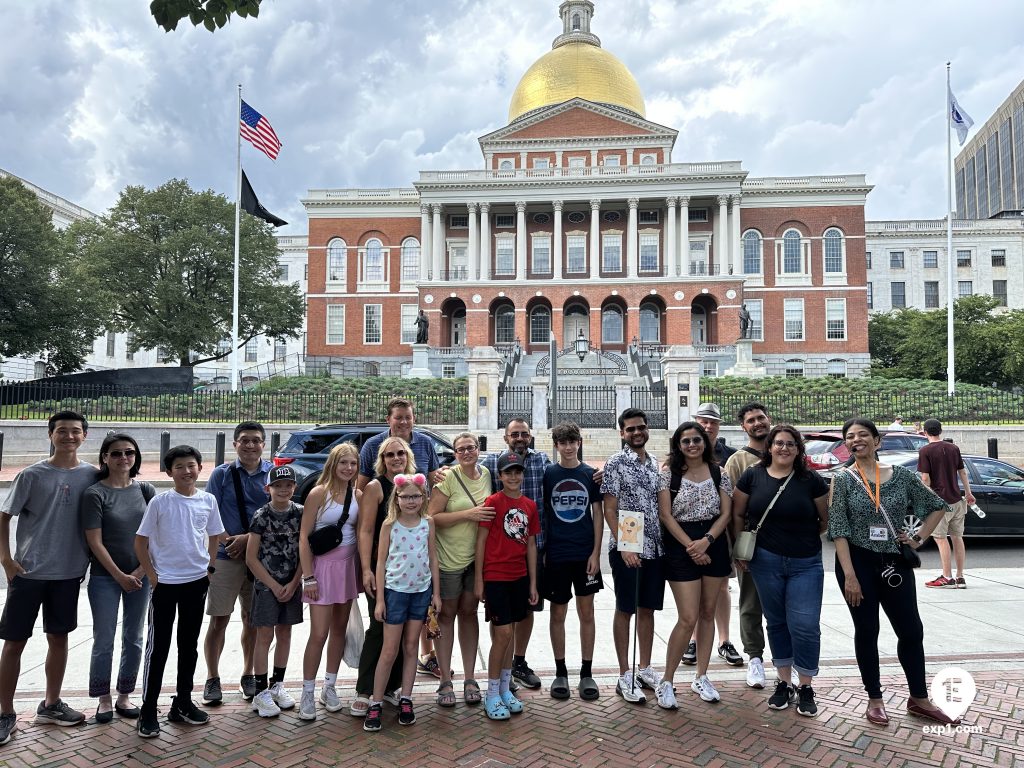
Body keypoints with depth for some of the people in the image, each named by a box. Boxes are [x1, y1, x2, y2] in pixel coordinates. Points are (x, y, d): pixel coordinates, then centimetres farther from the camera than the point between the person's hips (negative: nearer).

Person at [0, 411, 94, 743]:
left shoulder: (91, 475, 0)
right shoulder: (31, 475, -7)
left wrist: (89, 559, 5)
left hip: (69, 573, 3)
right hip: (28, 572, -2)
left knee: (59, 637, 13)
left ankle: (50, 705, 28)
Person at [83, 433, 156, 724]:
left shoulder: (146, 490, 2)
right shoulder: (95, 493, -6)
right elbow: (95, 541, -9)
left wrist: (140, 571, -7)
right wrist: (120, 576, -11)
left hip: (141, 576, 3)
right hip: (105, 577, -3)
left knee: (134, 639, 10)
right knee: (104, 641, 4)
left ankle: (124, 696, 23)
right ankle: (104, 699, 20)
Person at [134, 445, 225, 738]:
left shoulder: (208, 500, 0)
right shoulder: (160, 502, -8)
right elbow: (140, 541, -4)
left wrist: (210, 567, 4)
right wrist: (152, 576, -7)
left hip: (196, 581, 3)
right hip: (164, 583, -3)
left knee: (189, 645, 14)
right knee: (158, 647, 2)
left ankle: (182, 703, 27)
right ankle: (148, 711, 13)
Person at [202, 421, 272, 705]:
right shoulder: (221, 474, 0)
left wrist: (248, 538, -12)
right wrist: (228, 541, -13)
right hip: (226, 556, -1)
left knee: (252, 618, 12)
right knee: (219, 619, 3)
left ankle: (248, 676, 27)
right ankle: (212, 679, 20)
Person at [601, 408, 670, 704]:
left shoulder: (655, 464, 10)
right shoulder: (615, 463, -7)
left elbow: (663, 507, 11)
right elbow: (609, 510, -10)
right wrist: (624, 546, -17)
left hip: (655, 548, 6)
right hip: (627, 549, -5)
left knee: (648, 609, 14)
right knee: (625, 610, 3)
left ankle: (645, 668, 26)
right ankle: (625, 676, 11)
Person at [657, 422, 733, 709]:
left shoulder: (718, 472, 4)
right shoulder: (669, 474, -4)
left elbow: (725, 513, 1)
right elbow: (666, 515, -7)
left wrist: (706, 541, -13)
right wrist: (690, 546, -14)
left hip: (714, 546, 4)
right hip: (681, 548, -4)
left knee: (707, 613, 11)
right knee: (688, 618, -7)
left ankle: (701, 677, 25)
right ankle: (666, 682, 7)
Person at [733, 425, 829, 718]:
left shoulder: (812, 480, -4)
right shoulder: (752, 476, -1)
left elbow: (826, 519, 5)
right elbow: (738, 515, 5)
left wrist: (807, 538, 2)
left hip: (805, 564, -1)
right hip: (765, 561, 1)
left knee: (805, 626, -3)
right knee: (777, 623, 13)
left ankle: (806, 688, 15)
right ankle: (784, 683, 28)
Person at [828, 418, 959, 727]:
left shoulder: (902, 476, 2)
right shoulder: (843, 479, -5)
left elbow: (937, 506, 15)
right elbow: (838, 530, -9)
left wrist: (918, 538, 3)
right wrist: (850, 576, -16)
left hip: (895, 563, 3)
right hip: (858, 562, -2)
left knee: (911, 630, 8)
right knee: (866, 631, 7)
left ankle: (919, 698, 26)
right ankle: (874, 699, 21)